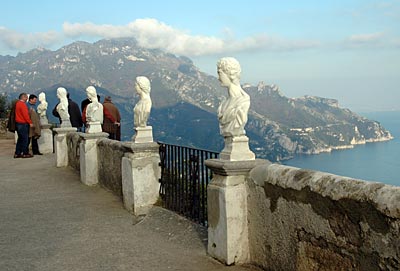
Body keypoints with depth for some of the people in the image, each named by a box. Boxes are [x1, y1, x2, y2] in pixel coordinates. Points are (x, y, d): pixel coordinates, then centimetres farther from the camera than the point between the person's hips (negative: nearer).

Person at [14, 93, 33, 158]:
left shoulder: (17, 103, 14)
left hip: (18, 123, 10)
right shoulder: (22, 104, -15)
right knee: (25, 139, -3)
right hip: (23, 124, -10)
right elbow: (25, 114, -19)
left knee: (20, 139, 14)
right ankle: (25, 153, 0)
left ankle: (17, 153, 15)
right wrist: (30, 122, -14)